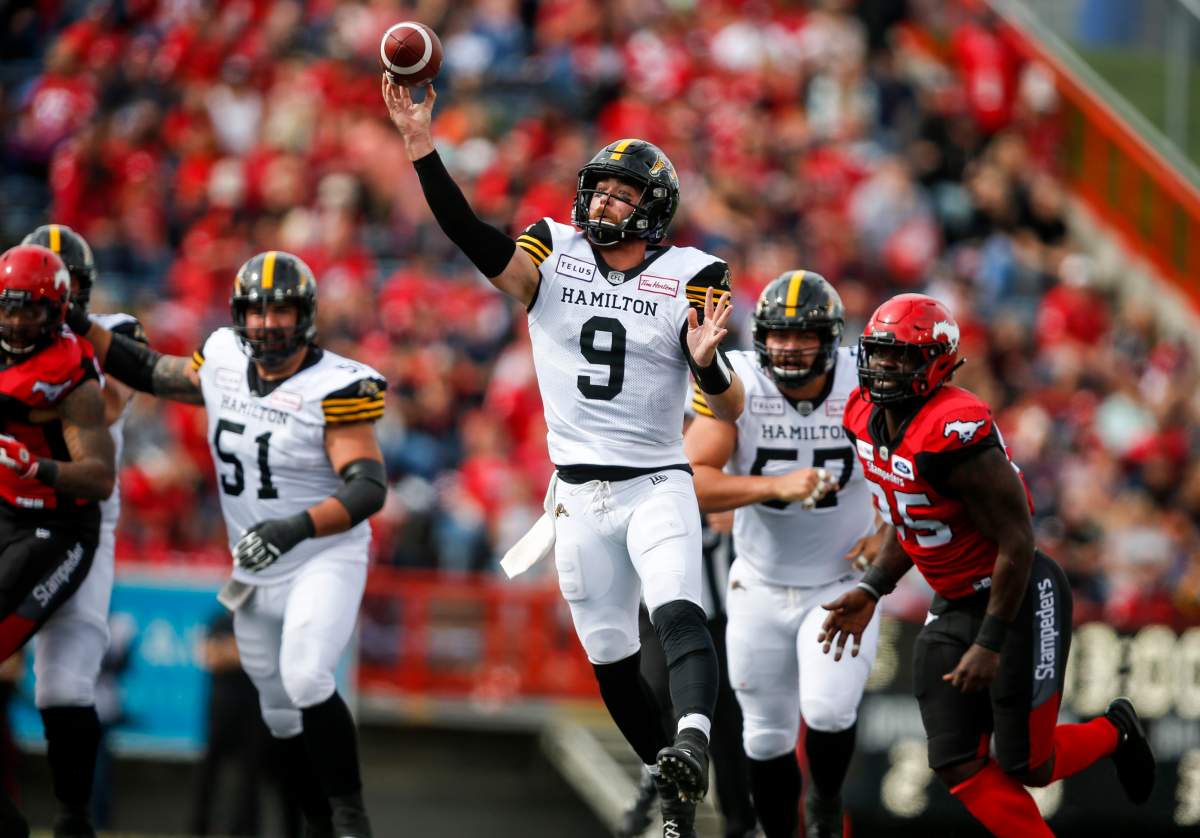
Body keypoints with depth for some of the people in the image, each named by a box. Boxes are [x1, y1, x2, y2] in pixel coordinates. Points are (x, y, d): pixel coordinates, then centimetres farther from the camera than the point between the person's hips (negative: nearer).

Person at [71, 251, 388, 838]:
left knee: (305, 679, -27)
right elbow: (147, 372, 16)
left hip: (326, 559, -7)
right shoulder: (225, 366, 0)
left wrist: (296, 528, -40)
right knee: (282, 710, 14)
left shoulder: (333, 388, -19)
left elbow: (368, 487, -27)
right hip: (256, 571, 7)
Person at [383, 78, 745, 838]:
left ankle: (693, 748, -48)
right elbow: (470, 235, -17)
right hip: (580, 494, 3)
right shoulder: (554, 256, 1)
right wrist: (422, 148, -30)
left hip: (658, 485, -3)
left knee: (678, 614, -28)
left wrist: (706, 360, -31)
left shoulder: (688, 279, -5)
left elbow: (732, 408, -8)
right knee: (611, 660, 8)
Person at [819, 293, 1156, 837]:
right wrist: (870, 591, 5)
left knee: (1027, 766, -1)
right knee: (957, 766, 0)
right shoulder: (867, 419, -1)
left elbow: (1016, 542, -24)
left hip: (1021, 599, -8)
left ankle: (1114, 732, 29)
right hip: (954, 606, 8)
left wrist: (990, 643, -23)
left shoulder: (953, 433, -28)